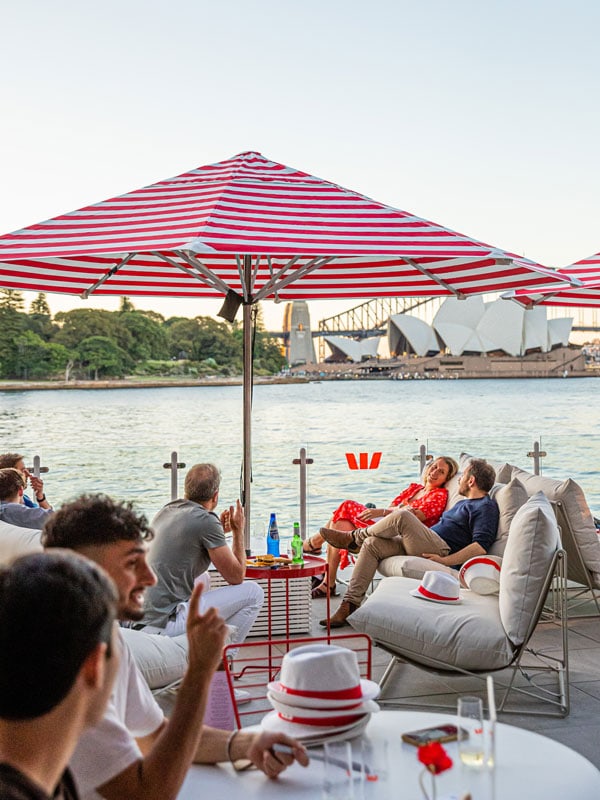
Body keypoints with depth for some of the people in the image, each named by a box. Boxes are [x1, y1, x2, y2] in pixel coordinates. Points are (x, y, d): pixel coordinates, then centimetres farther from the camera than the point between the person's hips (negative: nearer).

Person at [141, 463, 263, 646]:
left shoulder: (165, 511, 11)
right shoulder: (207, 520, -13)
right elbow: (236, 576, -5)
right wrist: (238, 531, 8)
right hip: (166, 624, -9)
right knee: (253, 593, -2)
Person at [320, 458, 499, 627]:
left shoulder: (486, 507, -3)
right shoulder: (465, 503, 30)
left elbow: (481, 546, -18)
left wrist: (444, 560, -23)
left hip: (444, 550, -10)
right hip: (426, 547, 10)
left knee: (402, 516, -27)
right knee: (372, 544, -7)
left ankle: (354, 537, -1)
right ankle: (350, 605, -13)